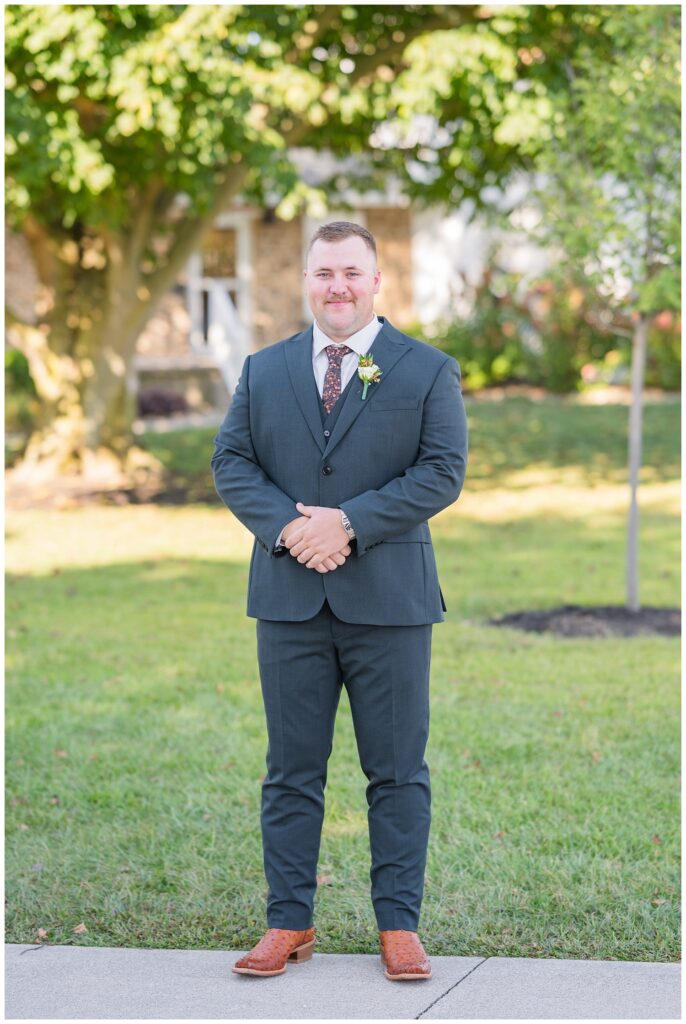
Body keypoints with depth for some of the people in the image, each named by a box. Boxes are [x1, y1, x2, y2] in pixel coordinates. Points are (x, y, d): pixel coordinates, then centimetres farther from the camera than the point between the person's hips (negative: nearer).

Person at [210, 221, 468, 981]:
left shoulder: (428, 371, 3)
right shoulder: (263, 370, 11)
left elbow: (442, 471, -7)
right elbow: (230, 462, 5)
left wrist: (349, 522, -16)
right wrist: (286, 526, -14)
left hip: (390, 602, -2)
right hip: (290, 601, 2)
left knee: (398, 772, 3)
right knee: (291, 770, 6)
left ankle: (399, 926, 10)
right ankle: (289, 922, 13)